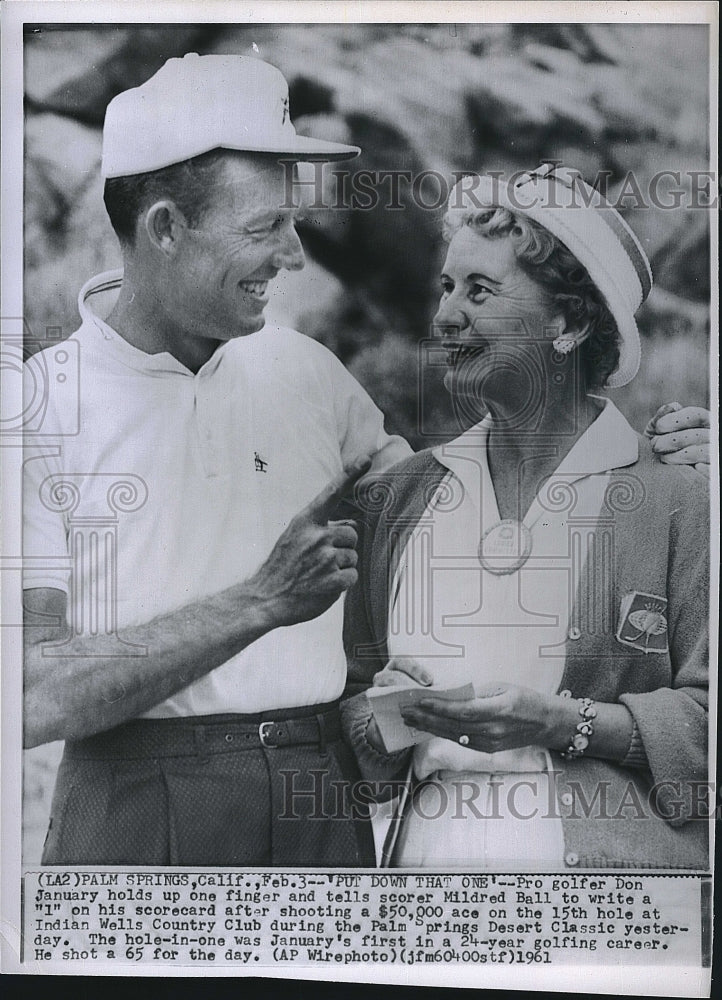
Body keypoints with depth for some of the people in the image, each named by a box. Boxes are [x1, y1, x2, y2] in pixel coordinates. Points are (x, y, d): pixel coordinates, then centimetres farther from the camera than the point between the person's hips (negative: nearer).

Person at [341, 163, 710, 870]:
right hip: (429, 853, 4)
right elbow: (348, 684, 13)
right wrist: (375, 724, -7)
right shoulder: (396, 499, 9)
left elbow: (706, 720, -7)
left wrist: (566, 723, -17)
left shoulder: (676, 502, -4)